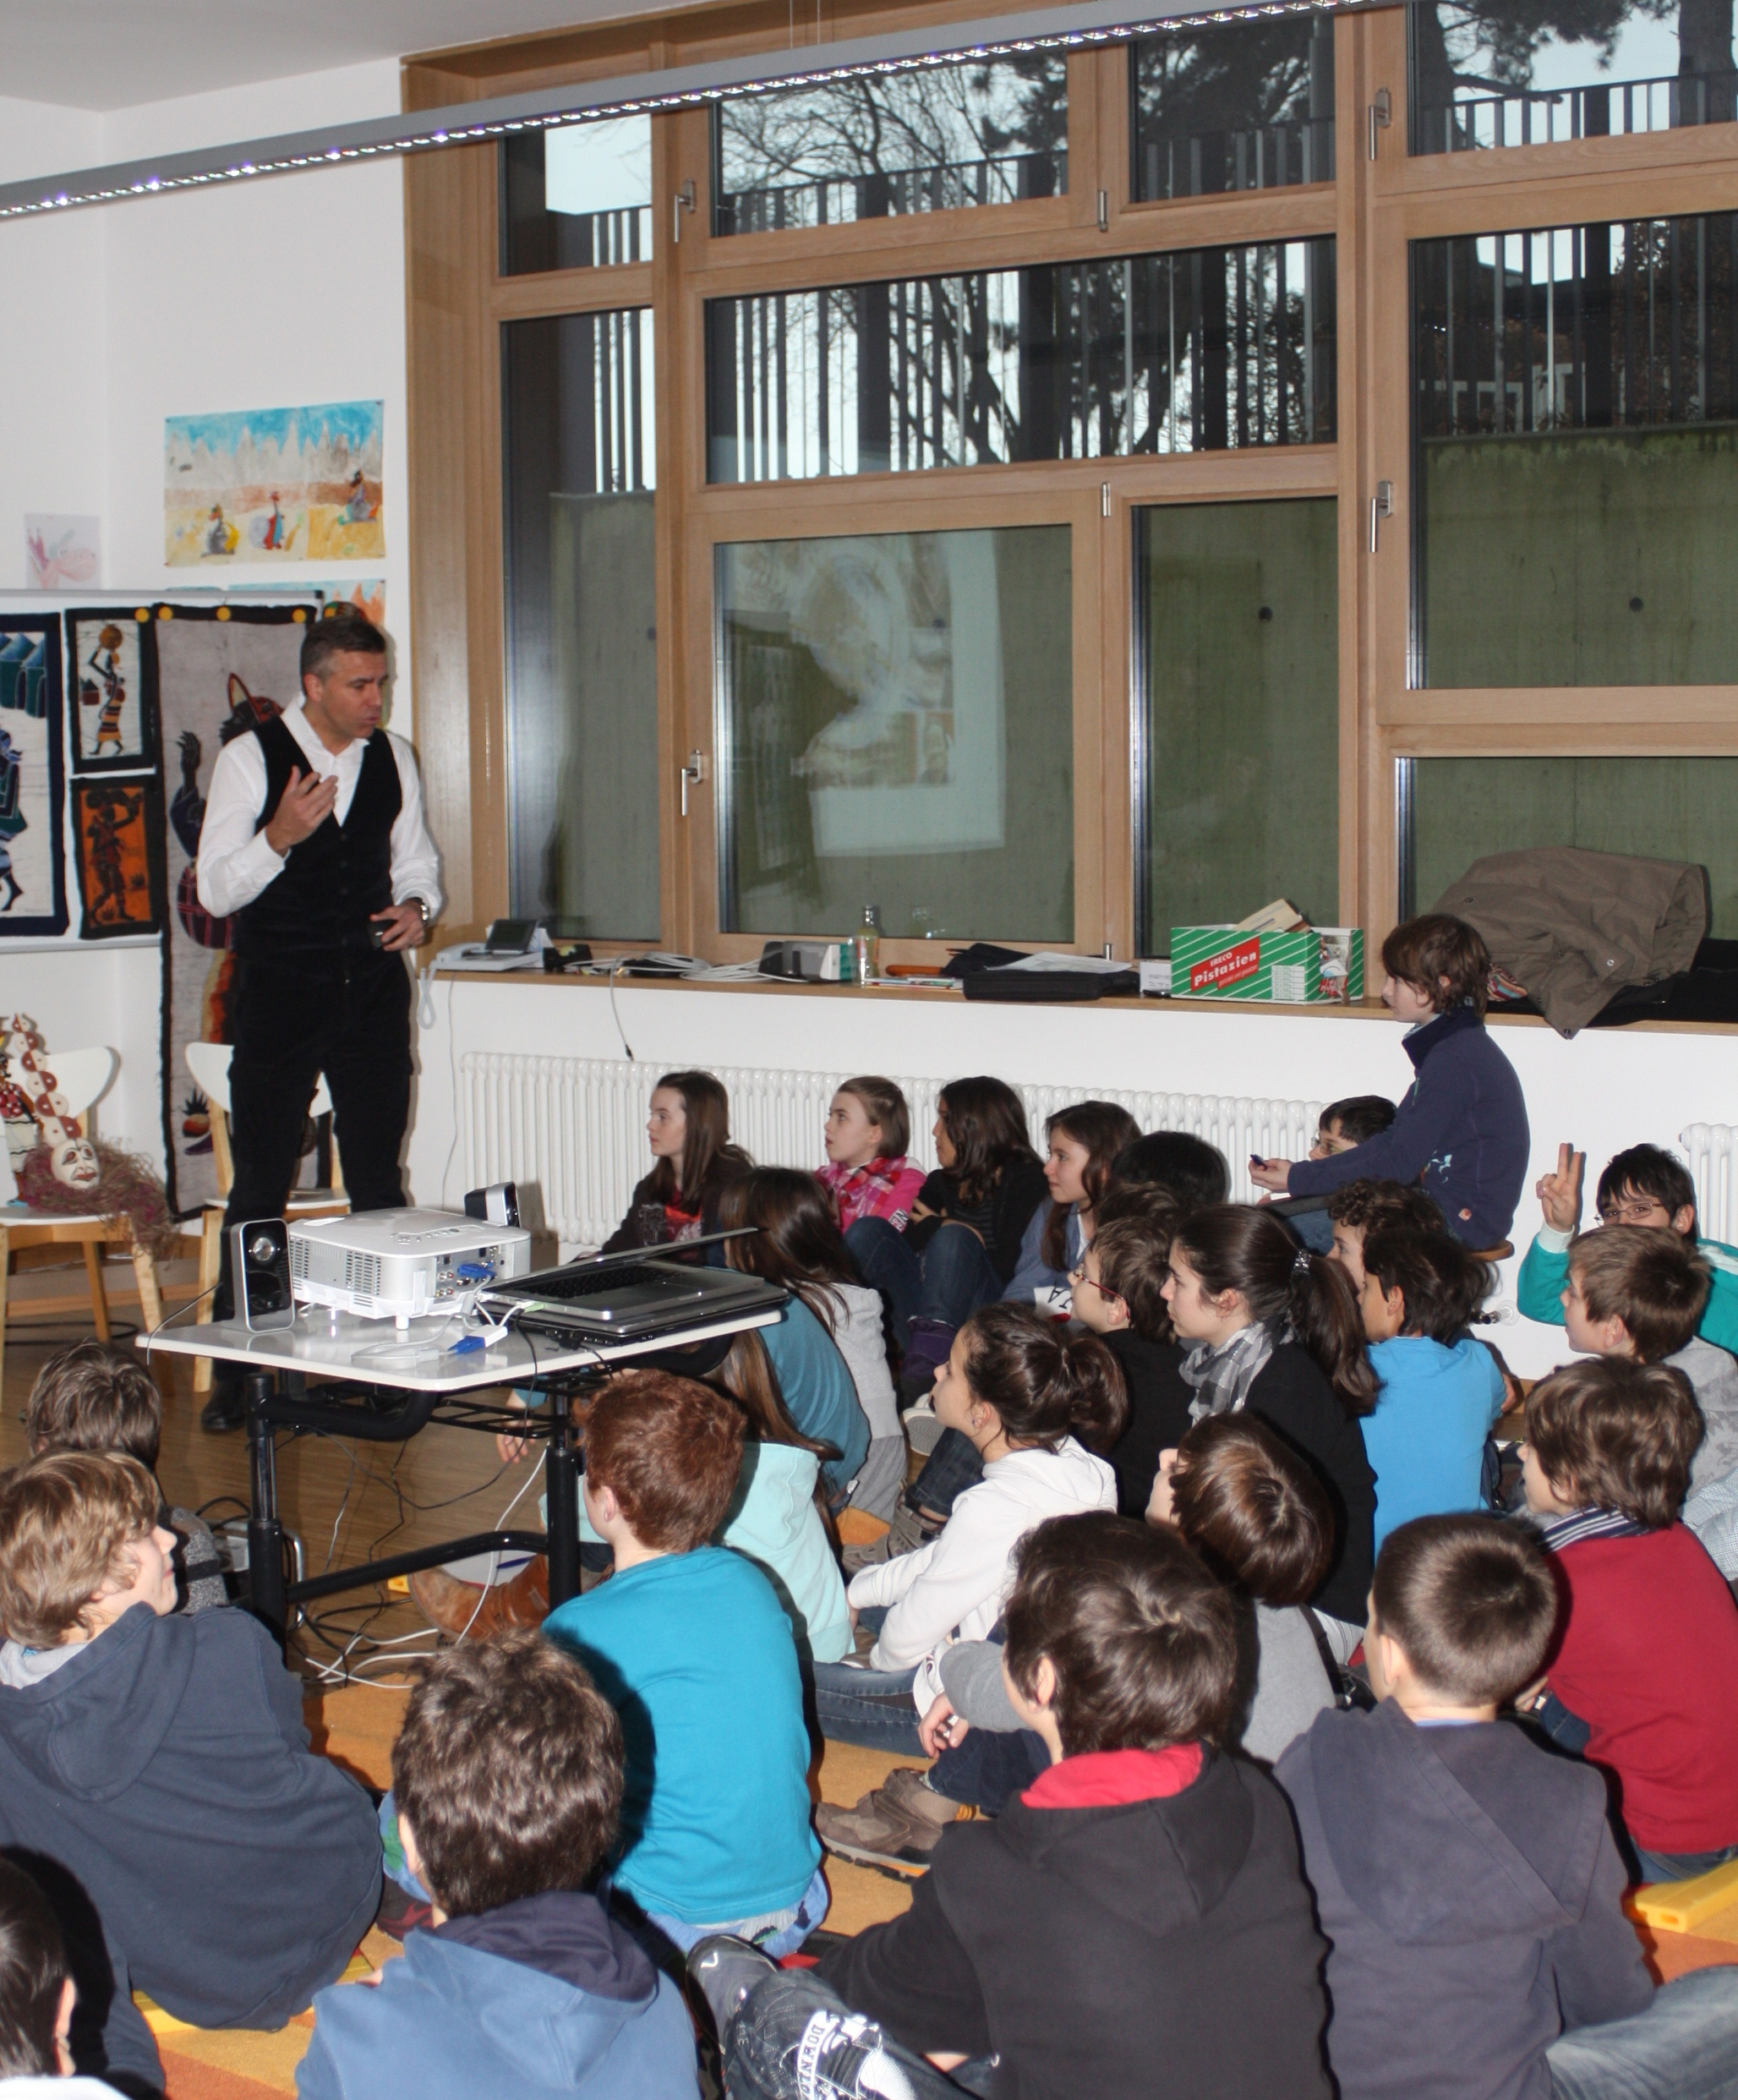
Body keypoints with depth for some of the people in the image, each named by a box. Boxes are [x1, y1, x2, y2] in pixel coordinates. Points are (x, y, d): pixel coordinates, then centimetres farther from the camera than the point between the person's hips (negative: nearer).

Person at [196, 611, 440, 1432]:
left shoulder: (393, 757, 7)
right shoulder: (248, 759, -6)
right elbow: (215, 891, -8)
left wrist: (419, 906, -3)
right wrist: (279, 836, -25)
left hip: (374, 987, 4)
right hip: (279, 990, -4)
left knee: (379, 1178, 9)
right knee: (260, 1185, -2)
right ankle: (235, 1370, 6)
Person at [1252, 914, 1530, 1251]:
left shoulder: (1455, 1058, -19)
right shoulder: (1452, 1045, 14)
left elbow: (1399, 1162, -18)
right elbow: (1393, 1139, 16)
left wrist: (1298, 1179, -11)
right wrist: (1300, 1174, 8)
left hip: (1461, 1220, -10)